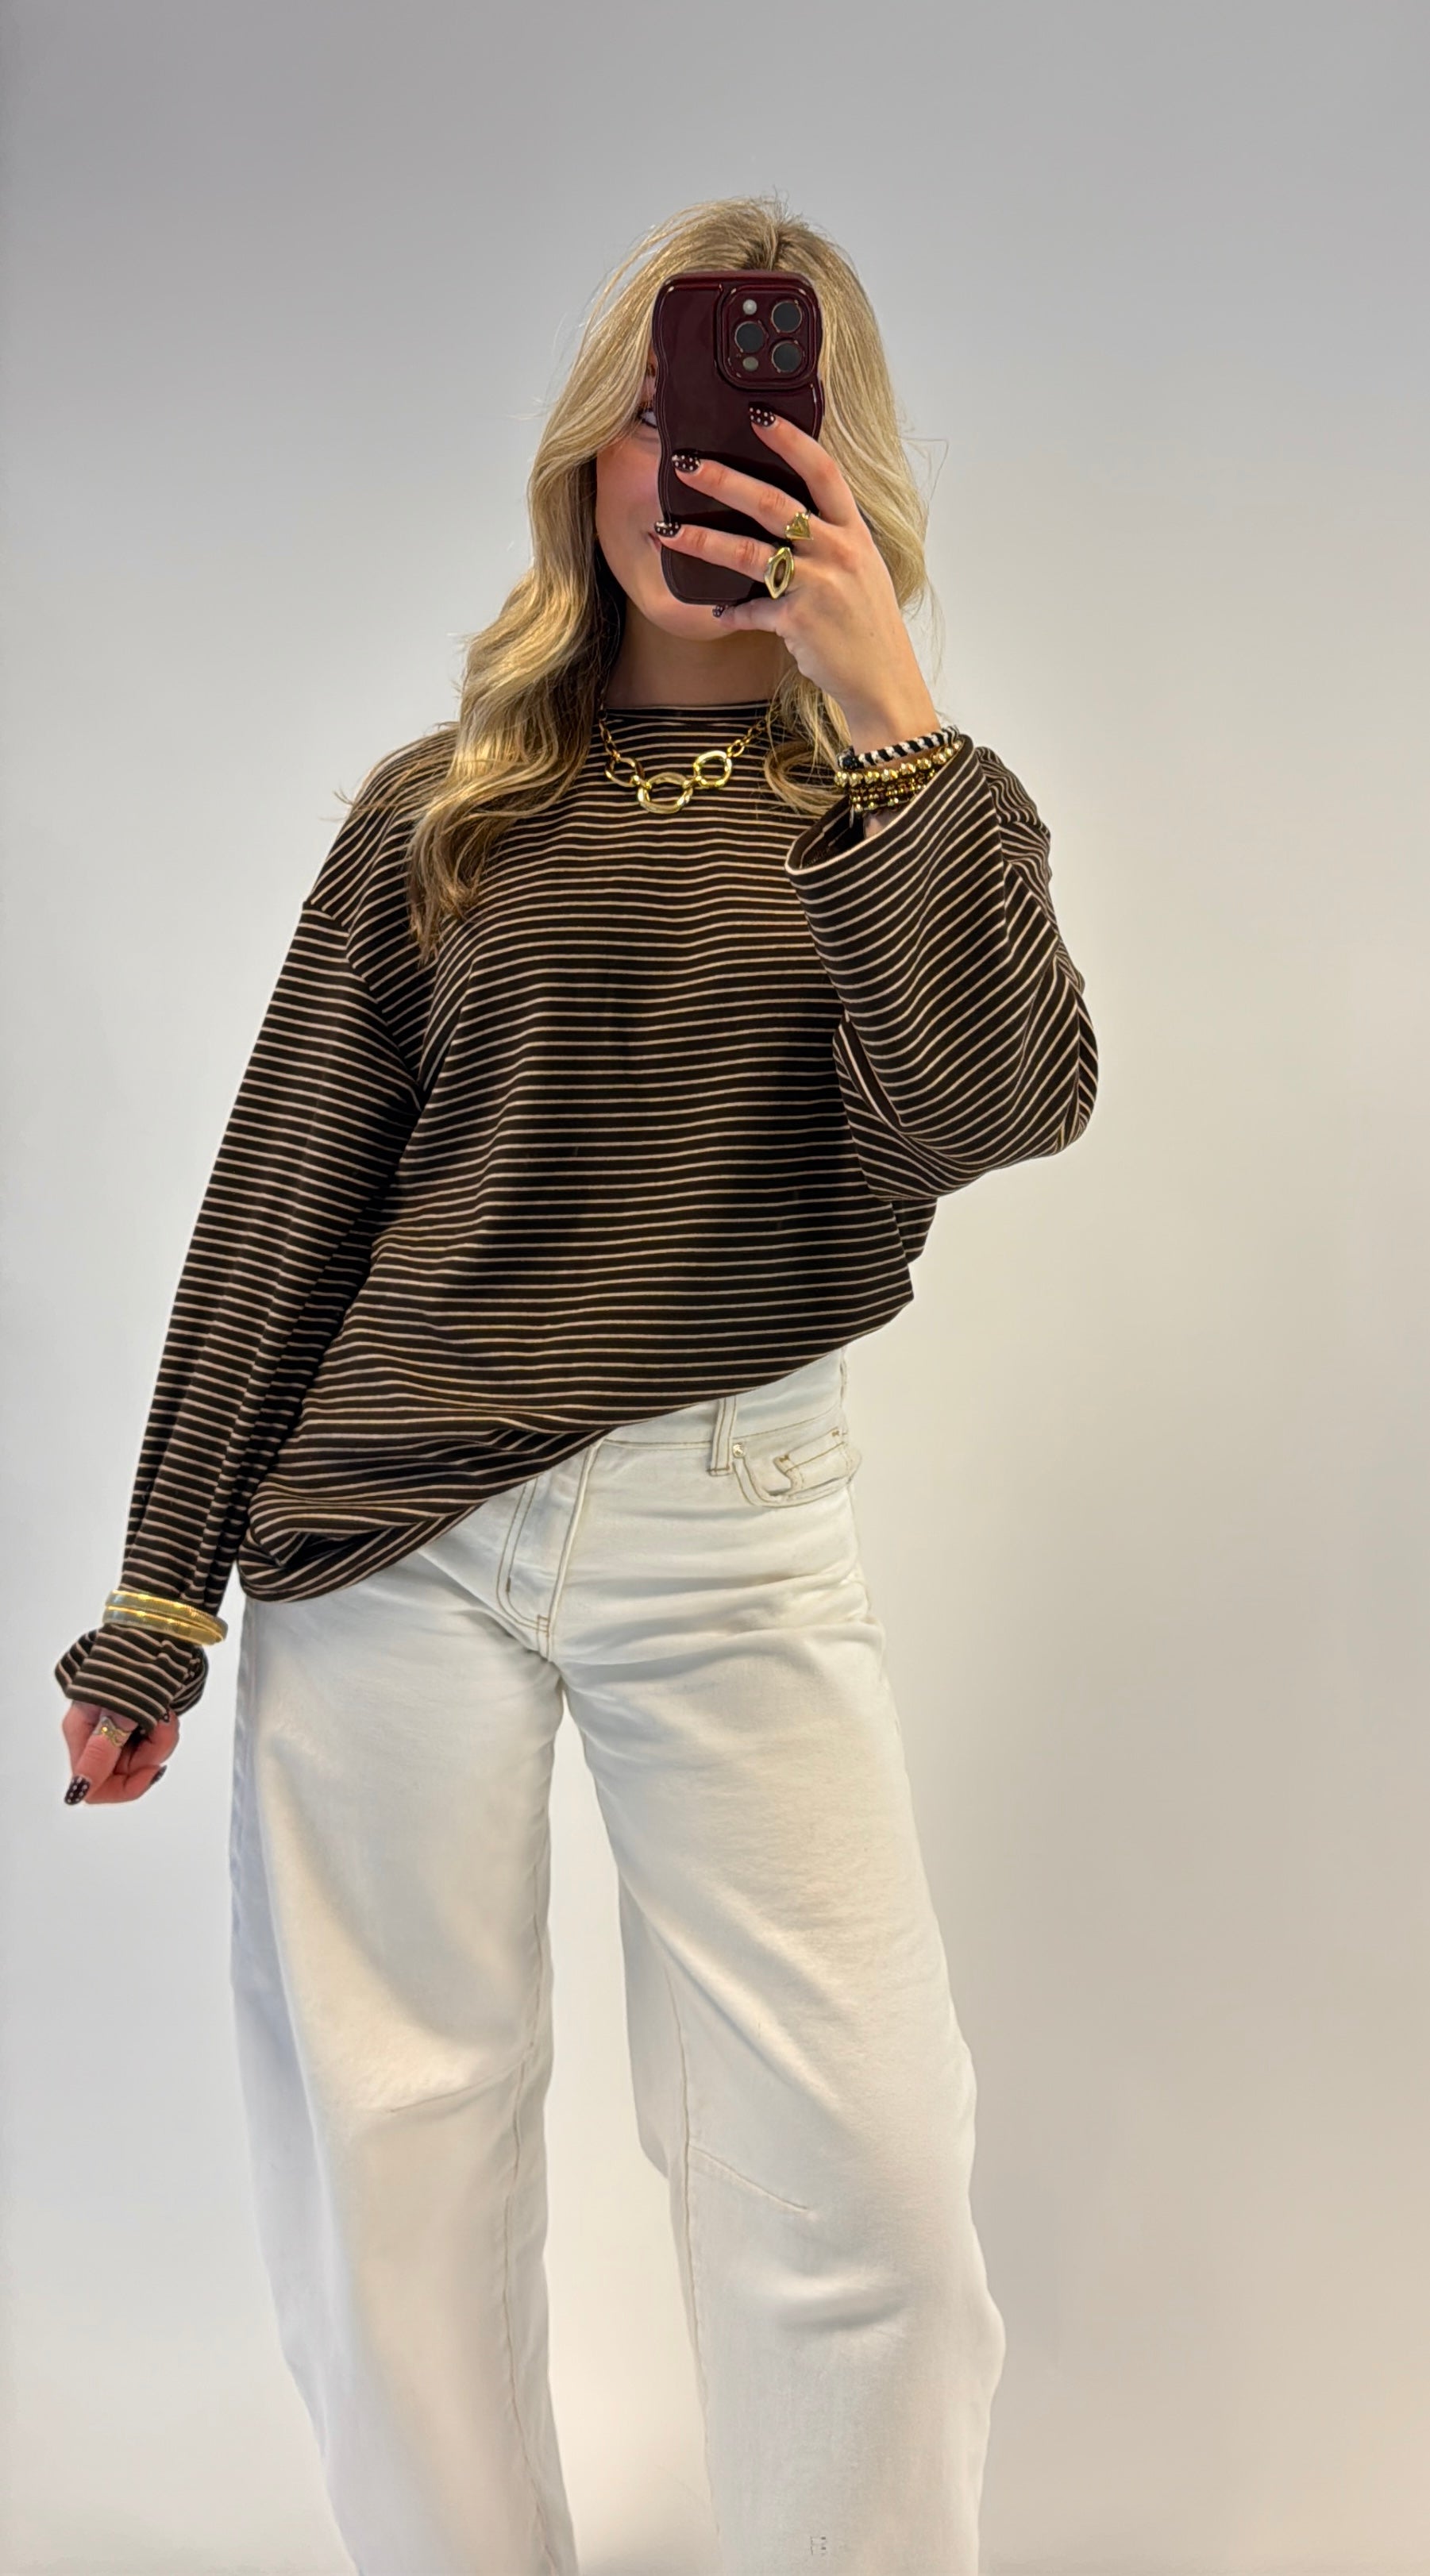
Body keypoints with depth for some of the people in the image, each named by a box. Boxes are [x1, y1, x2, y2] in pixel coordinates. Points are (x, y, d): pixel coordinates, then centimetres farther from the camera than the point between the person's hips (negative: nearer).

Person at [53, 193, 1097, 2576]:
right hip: (389, 1528, 1)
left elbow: (986, 1116, -11)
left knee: (861, 2177, -3)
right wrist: (163, 1590, 7)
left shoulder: (921, 808, 8)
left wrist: (883, 719, -17)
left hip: (740, 1533, -1)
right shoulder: (446, 810, 9)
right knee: (392, 2158, 7)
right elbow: (285, 1196, 8)